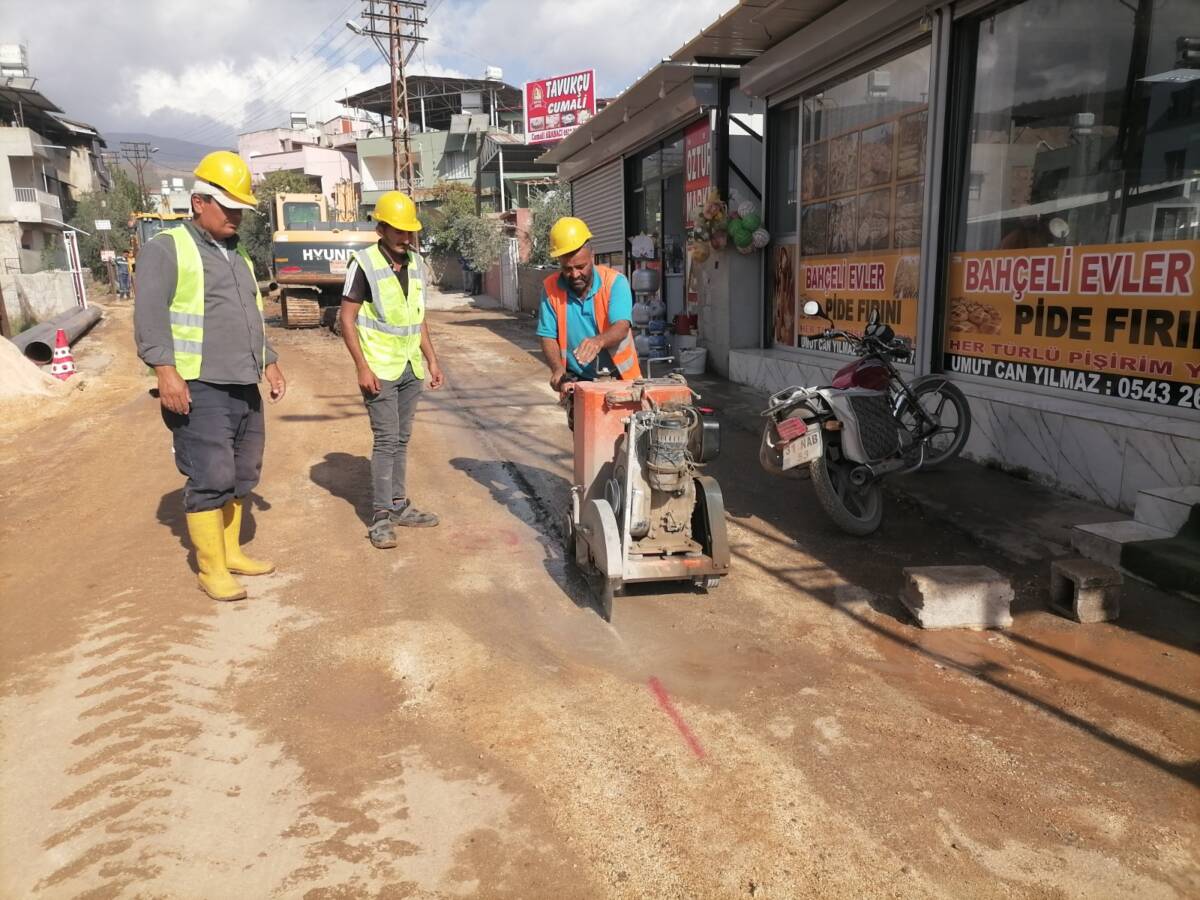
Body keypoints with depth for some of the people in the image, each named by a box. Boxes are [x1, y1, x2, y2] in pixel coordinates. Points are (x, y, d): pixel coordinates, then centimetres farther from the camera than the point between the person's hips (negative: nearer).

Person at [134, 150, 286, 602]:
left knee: (242, 476, 11)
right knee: (210, 480, -8)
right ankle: (211, 569, 2)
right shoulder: (166, 249, -4)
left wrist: (269, 363, 21)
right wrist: (166, 370, -24)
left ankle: (231, 551, 23)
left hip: (244, 388, 8)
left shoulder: (237, 255, 20)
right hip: (200, 391, -8)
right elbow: (150, 315, -14)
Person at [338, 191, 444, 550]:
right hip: (380, 369, -6)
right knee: (386, 440, -5)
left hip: (411, 368, 6)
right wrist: (362, 367, -17)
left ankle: (399, 505, 21)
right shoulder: (364, 263, -10)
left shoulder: (416, 264, 9)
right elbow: (346, 318, -11)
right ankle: (381, 516, 2)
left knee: (402, 439, 11)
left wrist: (432, 360, 12)